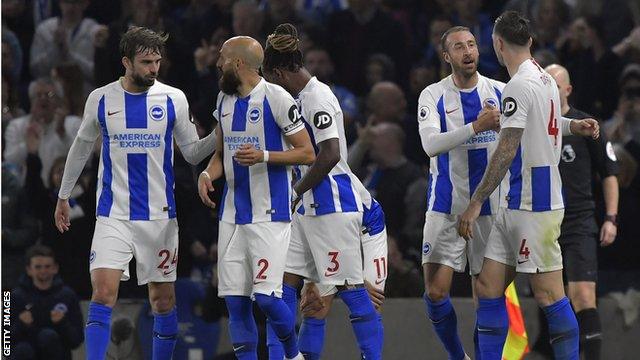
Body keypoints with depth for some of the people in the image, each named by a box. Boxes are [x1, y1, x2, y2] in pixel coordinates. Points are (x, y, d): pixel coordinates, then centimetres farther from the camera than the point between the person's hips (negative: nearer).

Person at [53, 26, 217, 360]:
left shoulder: (173, 99, 1)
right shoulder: (100, 99, 2)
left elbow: (192, 152, 7)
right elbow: (81, 147, 17)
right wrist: (63, 196, 21)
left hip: (160, 215, 1)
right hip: (113, 215, -1)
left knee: (163, 299, 6)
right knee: (103, 294, -14)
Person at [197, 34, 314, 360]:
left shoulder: (277, 99, -11)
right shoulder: (224, 100, 12)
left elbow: (307, 153, -8)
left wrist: (263, 156, -21)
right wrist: (208, 174, 0)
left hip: (270, 213, -7)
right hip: (232, 213, 7)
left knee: (266, 295, -12)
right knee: (235, 299, 2)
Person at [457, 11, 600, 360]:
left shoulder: (520, 86, -15)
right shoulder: (546, 80, 13)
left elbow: (506, 151, -19)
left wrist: (477, 201, -17)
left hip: (532, 206, -10)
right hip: (515, 204, 10)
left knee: (549, 295, -7)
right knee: (488, 288, 8)